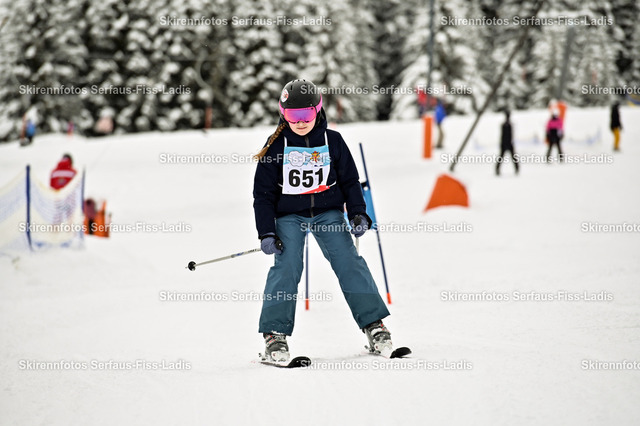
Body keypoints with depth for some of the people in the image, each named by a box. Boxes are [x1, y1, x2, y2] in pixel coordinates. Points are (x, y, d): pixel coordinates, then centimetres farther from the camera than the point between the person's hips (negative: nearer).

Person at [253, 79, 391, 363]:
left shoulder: (332, 141, 2)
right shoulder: (277, 145, -1)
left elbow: (350, 180, 11)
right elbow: (263, 192, 1)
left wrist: (357, 213, -2)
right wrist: (267, 232, -6)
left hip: (328, 213, 1)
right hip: (289, 215, -1)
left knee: (348, 262, -13)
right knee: (286, 267, -18)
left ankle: (373, 324, -9)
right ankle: (274, 334, -12)